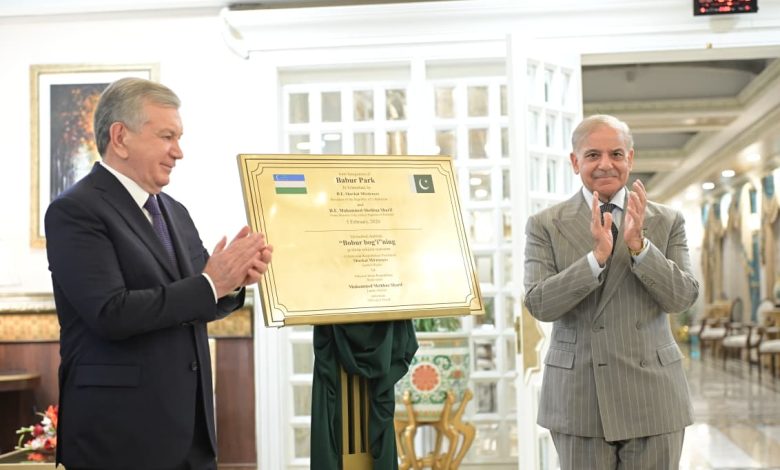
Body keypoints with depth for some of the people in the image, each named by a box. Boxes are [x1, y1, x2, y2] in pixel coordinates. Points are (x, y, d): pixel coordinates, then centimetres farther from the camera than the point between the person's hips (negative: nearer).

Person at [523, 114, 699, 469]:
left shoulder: (667, 222, 5)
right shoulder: (545, 225, 1)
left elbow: (683, 297, -3)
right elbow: (539, 305, -8)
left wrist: (639, 245, -18)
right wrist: (597, 256, -21)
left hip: (652, 396, 1)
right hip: (578, 399, -1)